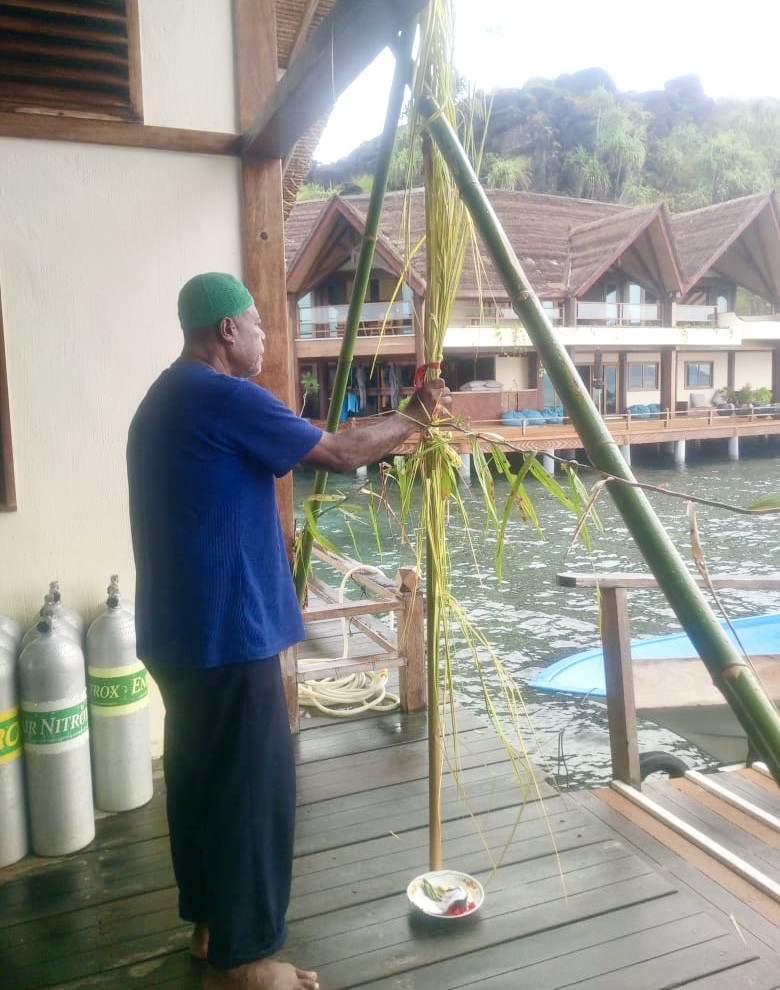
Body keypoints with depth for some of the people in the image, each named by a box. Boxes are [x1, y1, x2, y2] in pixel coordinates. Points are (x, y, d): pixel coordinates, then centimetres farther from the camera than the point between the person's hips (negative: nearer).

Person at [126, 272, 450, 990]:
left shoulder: (164, 400, 14)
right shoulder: (228, 397, -17)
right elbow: (340, 454, -15)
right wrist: (414, 418, 0)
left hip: (180, 629, 10)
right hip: (227, 630, -10)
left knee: (200, 774, 19)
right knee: (251, 787, 3)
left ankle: (208, 922, 35)